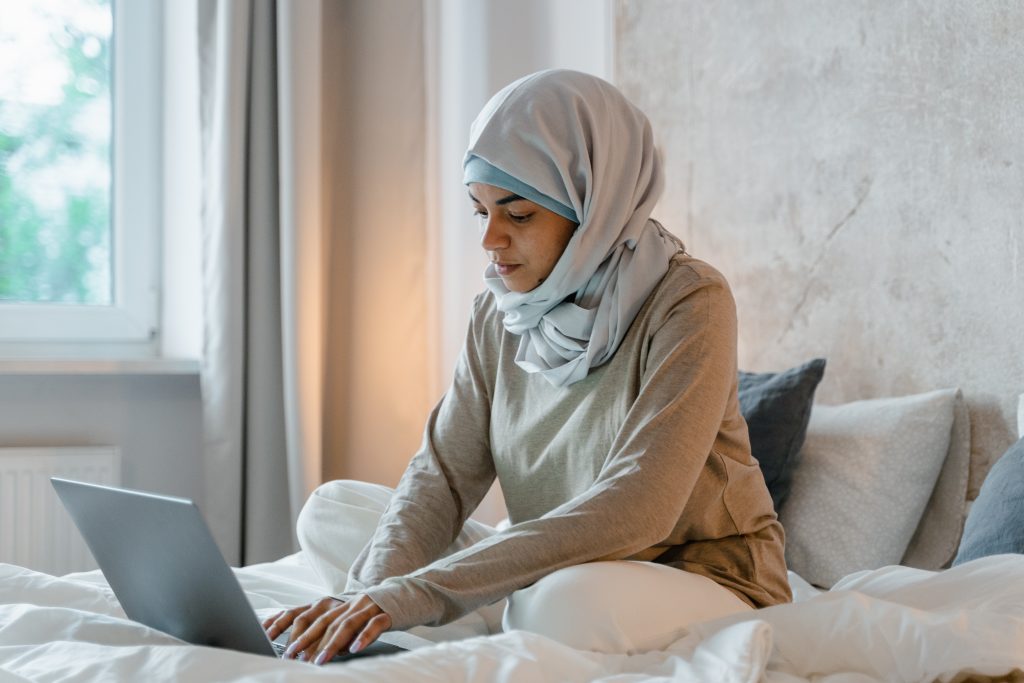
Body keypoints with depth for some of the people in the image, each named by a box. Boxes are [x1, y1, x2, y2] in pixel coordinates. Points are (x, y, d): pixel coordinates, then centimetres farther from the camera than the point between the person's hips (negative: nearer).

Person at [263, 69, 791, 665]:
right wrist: (375, 594, -25)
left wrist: (422, 591, -34)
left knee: (570, 601, -39)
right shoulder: (501, 313, 2)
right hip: (548, 575, 7)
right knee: (330, 511, 2)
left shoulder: (689, 303, -19)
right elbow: (442, 474, -4)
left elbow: (634, 510, -29)